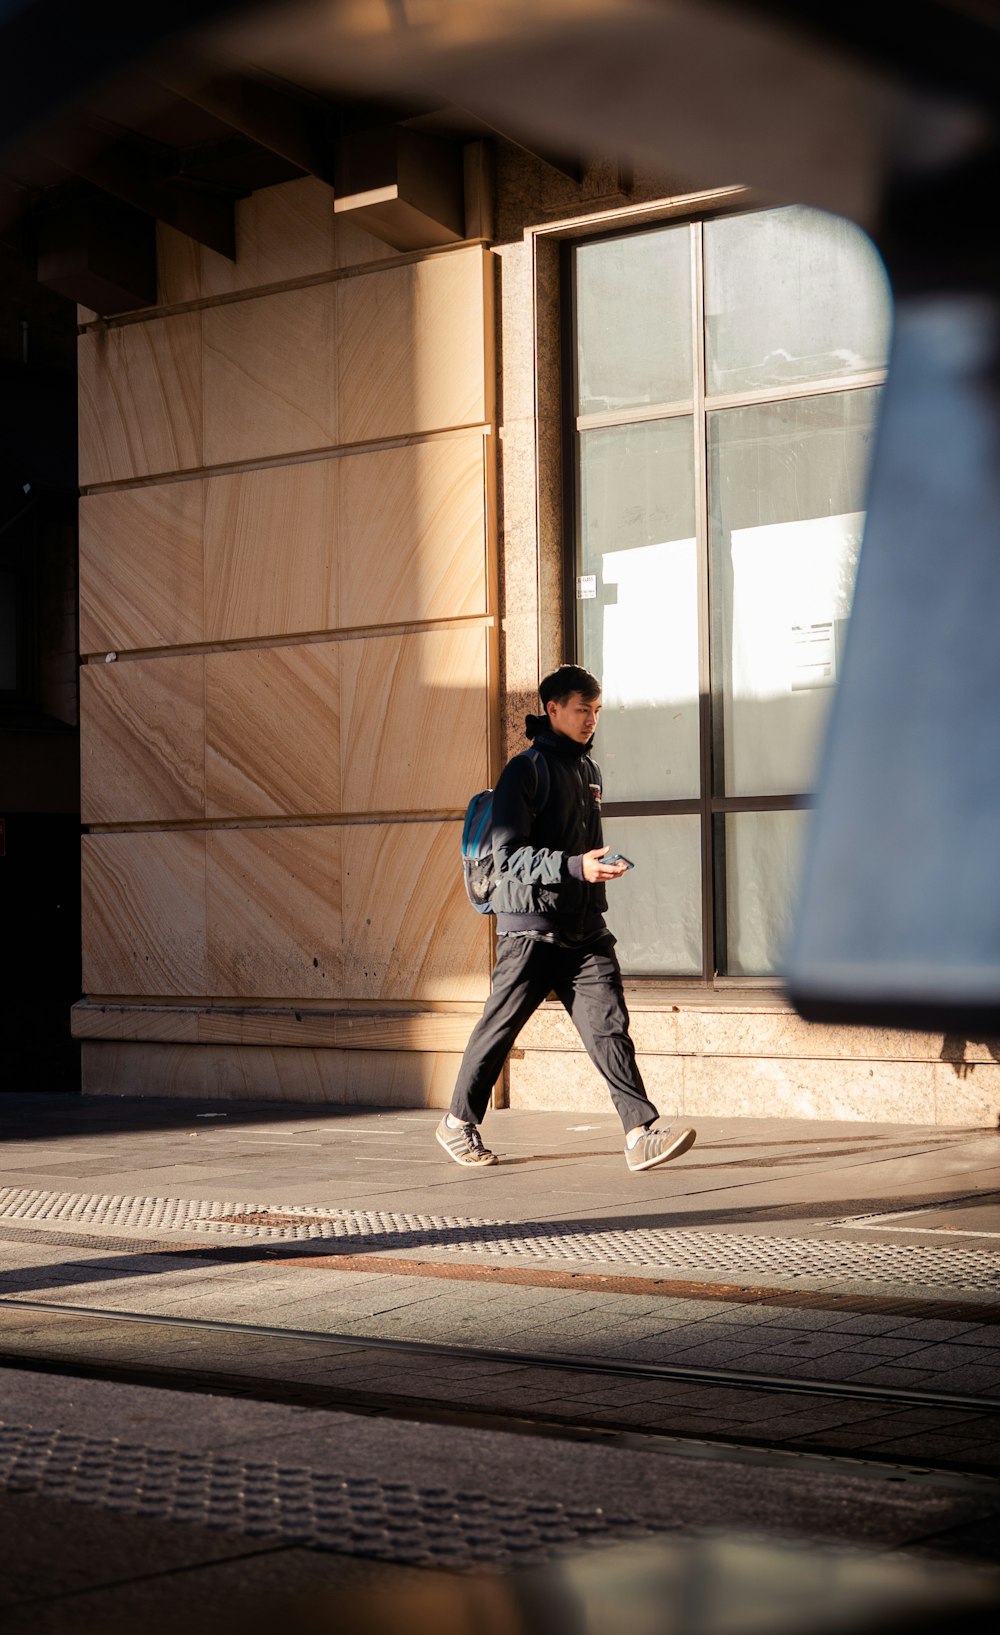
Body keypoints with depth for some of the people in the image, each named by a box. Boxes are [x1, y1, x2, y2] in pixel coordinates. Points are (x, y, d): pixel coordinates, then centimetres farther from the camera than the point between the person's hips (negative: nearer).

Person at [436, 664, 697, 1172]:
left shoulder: (588, 770, 17)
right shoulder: (526, 770, -7)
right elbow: (508, 855, -15)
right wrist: (574, 865, -24)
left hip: (586, 929, 6)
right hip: (531, 926, -6)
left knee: (608, 1026, -7)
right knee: (499, 1028, 6)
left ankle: (641, 1134, -14)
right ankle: (459, 1121, 24)